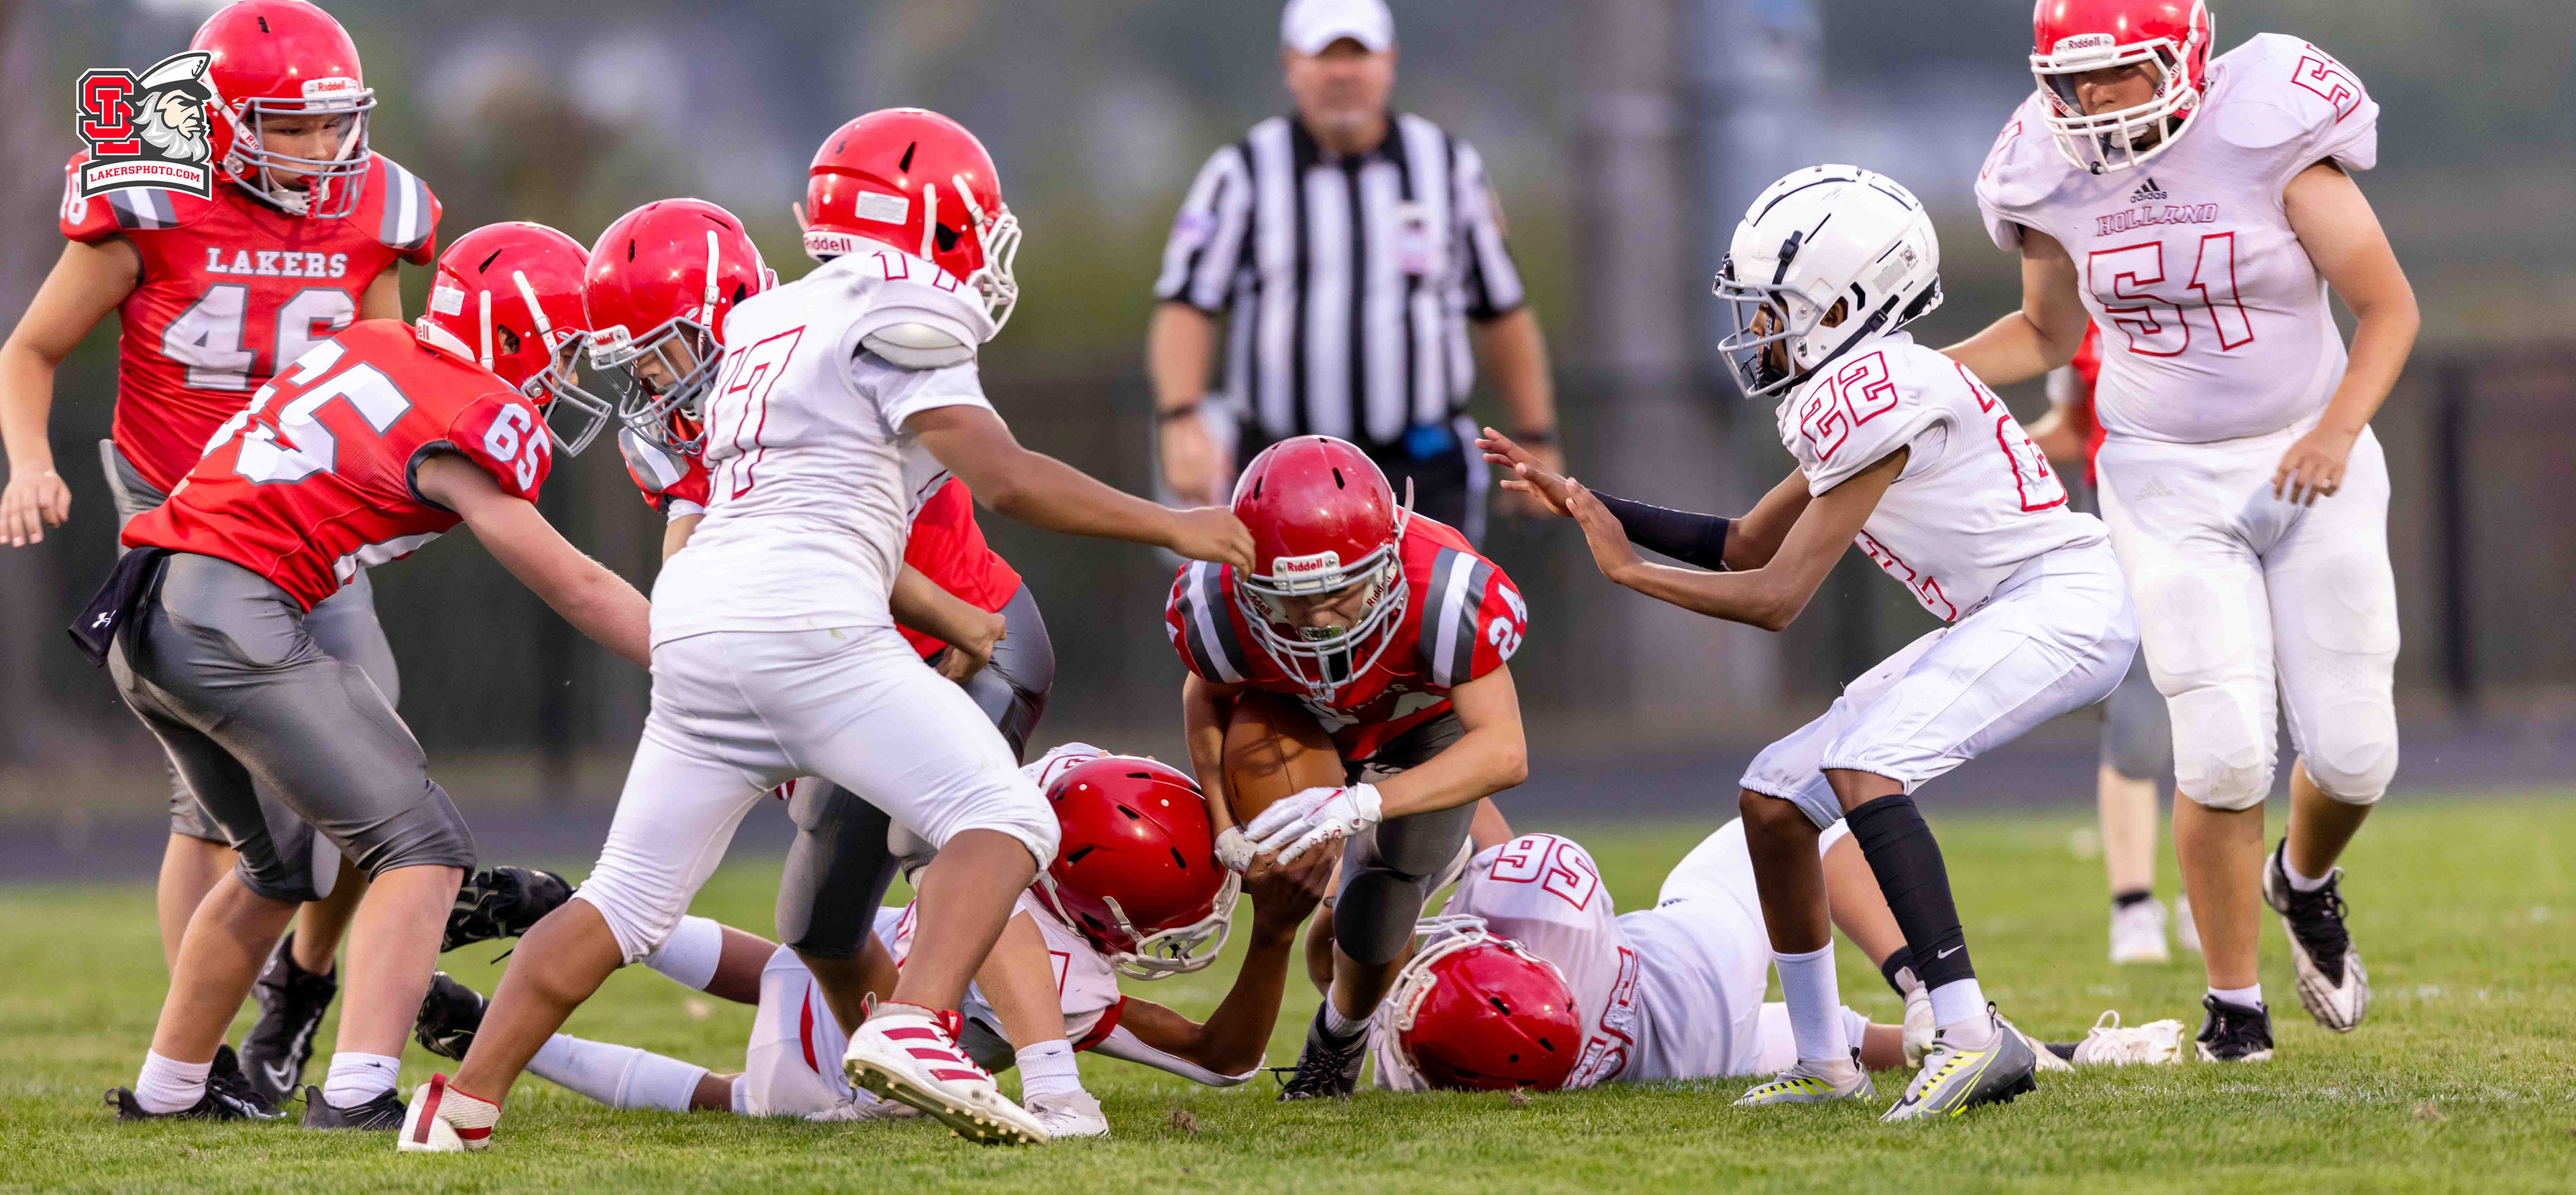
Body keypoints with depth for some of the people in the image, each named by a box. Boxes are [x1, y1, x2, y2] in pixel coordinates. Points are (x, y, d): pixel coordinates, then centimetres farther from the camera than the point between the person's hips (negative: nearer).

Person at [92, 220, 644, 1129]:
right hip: (230, 616, -9)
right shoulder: (473, 423, -5)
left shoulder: (367, 346, 16)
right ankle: (356, 1091, -21)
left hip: (137, 626, 9)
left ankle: (167, 1089, 33)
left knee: (281, 864, 25)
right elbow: (576, 592, 1)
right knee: (421, 846, -6)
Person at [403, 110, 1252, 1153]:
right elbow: (1005, 479, -7)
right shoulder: (893, 316, 0)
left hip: (692, 627, 8)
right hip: (803, 621, -8)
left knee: (629, 897, 16)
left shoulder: (766, 321, 26)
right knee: (1002, 820, -5)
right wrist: (1168, 526, 1)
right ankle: (914, 1028, -27)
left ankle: (462, 1104, 14)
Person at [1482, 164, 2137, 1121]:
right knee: (1774, 797, 8)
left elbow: (1776, 599, -15)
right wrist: (1591, 504, 17)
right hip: (2003, 622, 10)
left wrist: (1626, 569, -5)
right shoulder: (1854, 391, 13)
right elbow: (1748, 547, 23)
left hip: (2062, 604, -10)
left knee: (1861, 766, -28)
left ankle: (1974, 1039, -34)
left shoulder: (1874, 395, -18)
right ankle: (1824, 1062, 18)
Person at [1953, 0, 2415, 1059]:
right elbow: (2048, 332, 15)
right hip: (2168, 482, 1)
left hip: (2306, 463, -1)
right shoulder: (2055, 177, -3)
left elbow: (2389, 306, -8)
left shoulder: (2269, 138, -15)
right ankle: (2235, 999, 7)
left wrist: (2338, 429, -23)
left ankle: (2307, 883, 33)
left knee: (2352, 752, -3)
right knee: (2225, 753, -13)